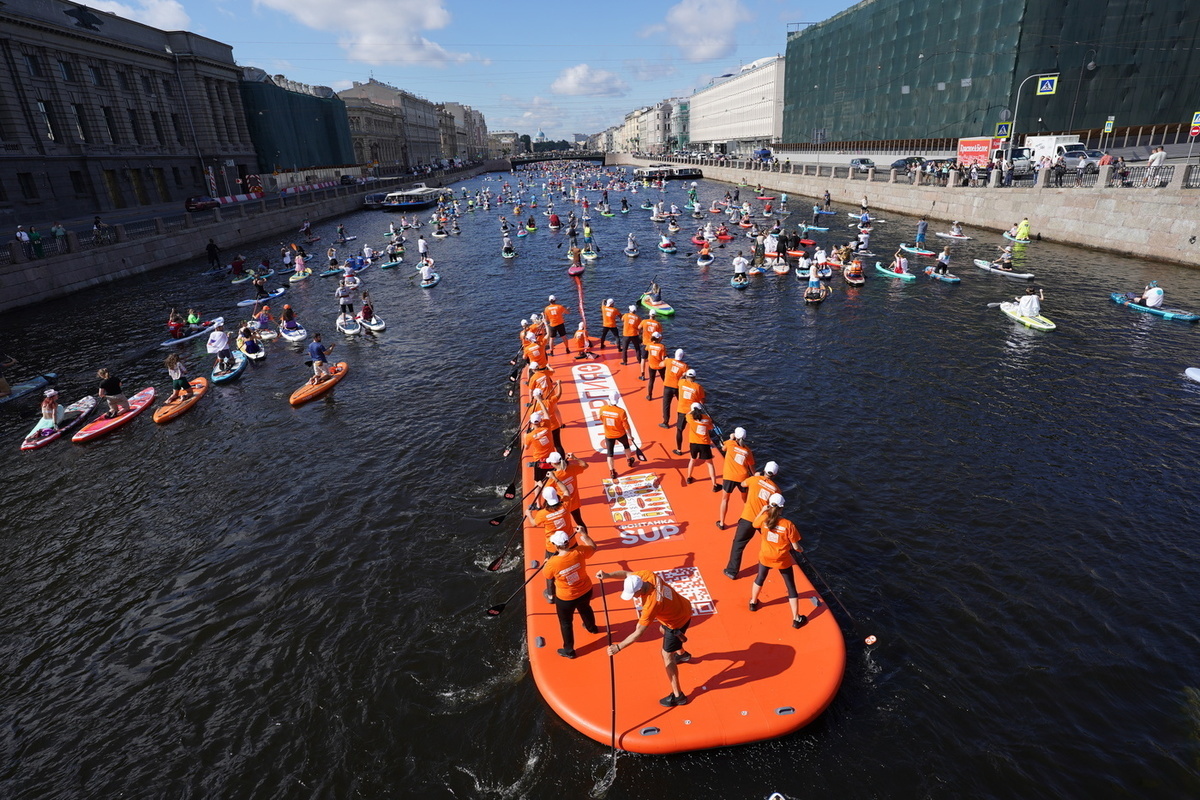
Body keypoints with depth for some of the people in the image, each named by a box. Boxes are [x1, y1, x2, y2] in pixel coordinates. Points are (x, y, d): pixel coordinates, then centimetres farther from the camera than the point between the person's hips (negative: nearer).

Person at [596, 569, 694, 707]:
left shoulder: (651, 604, -40)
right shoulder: (646, 575, -23)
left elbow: (638, 633, -34)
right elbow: (627, 573, -4)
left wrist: (618, 647, -30)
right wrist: (608, 575, -19)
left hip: (677, 621, -9)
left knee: (666, 655, 2)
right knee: (663, 629, 34)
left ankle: (678, 696, 13)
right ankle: (682, 654, 62)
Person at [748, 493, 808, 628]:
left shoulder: (764, 518, -19)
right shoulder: (788, 524, -24)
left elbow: (755, 524, 6)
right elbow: (795, 547, -15)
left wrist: (762, 510, 10)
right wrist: (801, 550, 7)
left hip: (765, 557, 3)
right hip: (783, 561, -3)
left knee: (760, 578, 31)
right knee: (791, 588, 15)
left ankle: (753, 602, 50)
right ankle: (796, 619, 24)